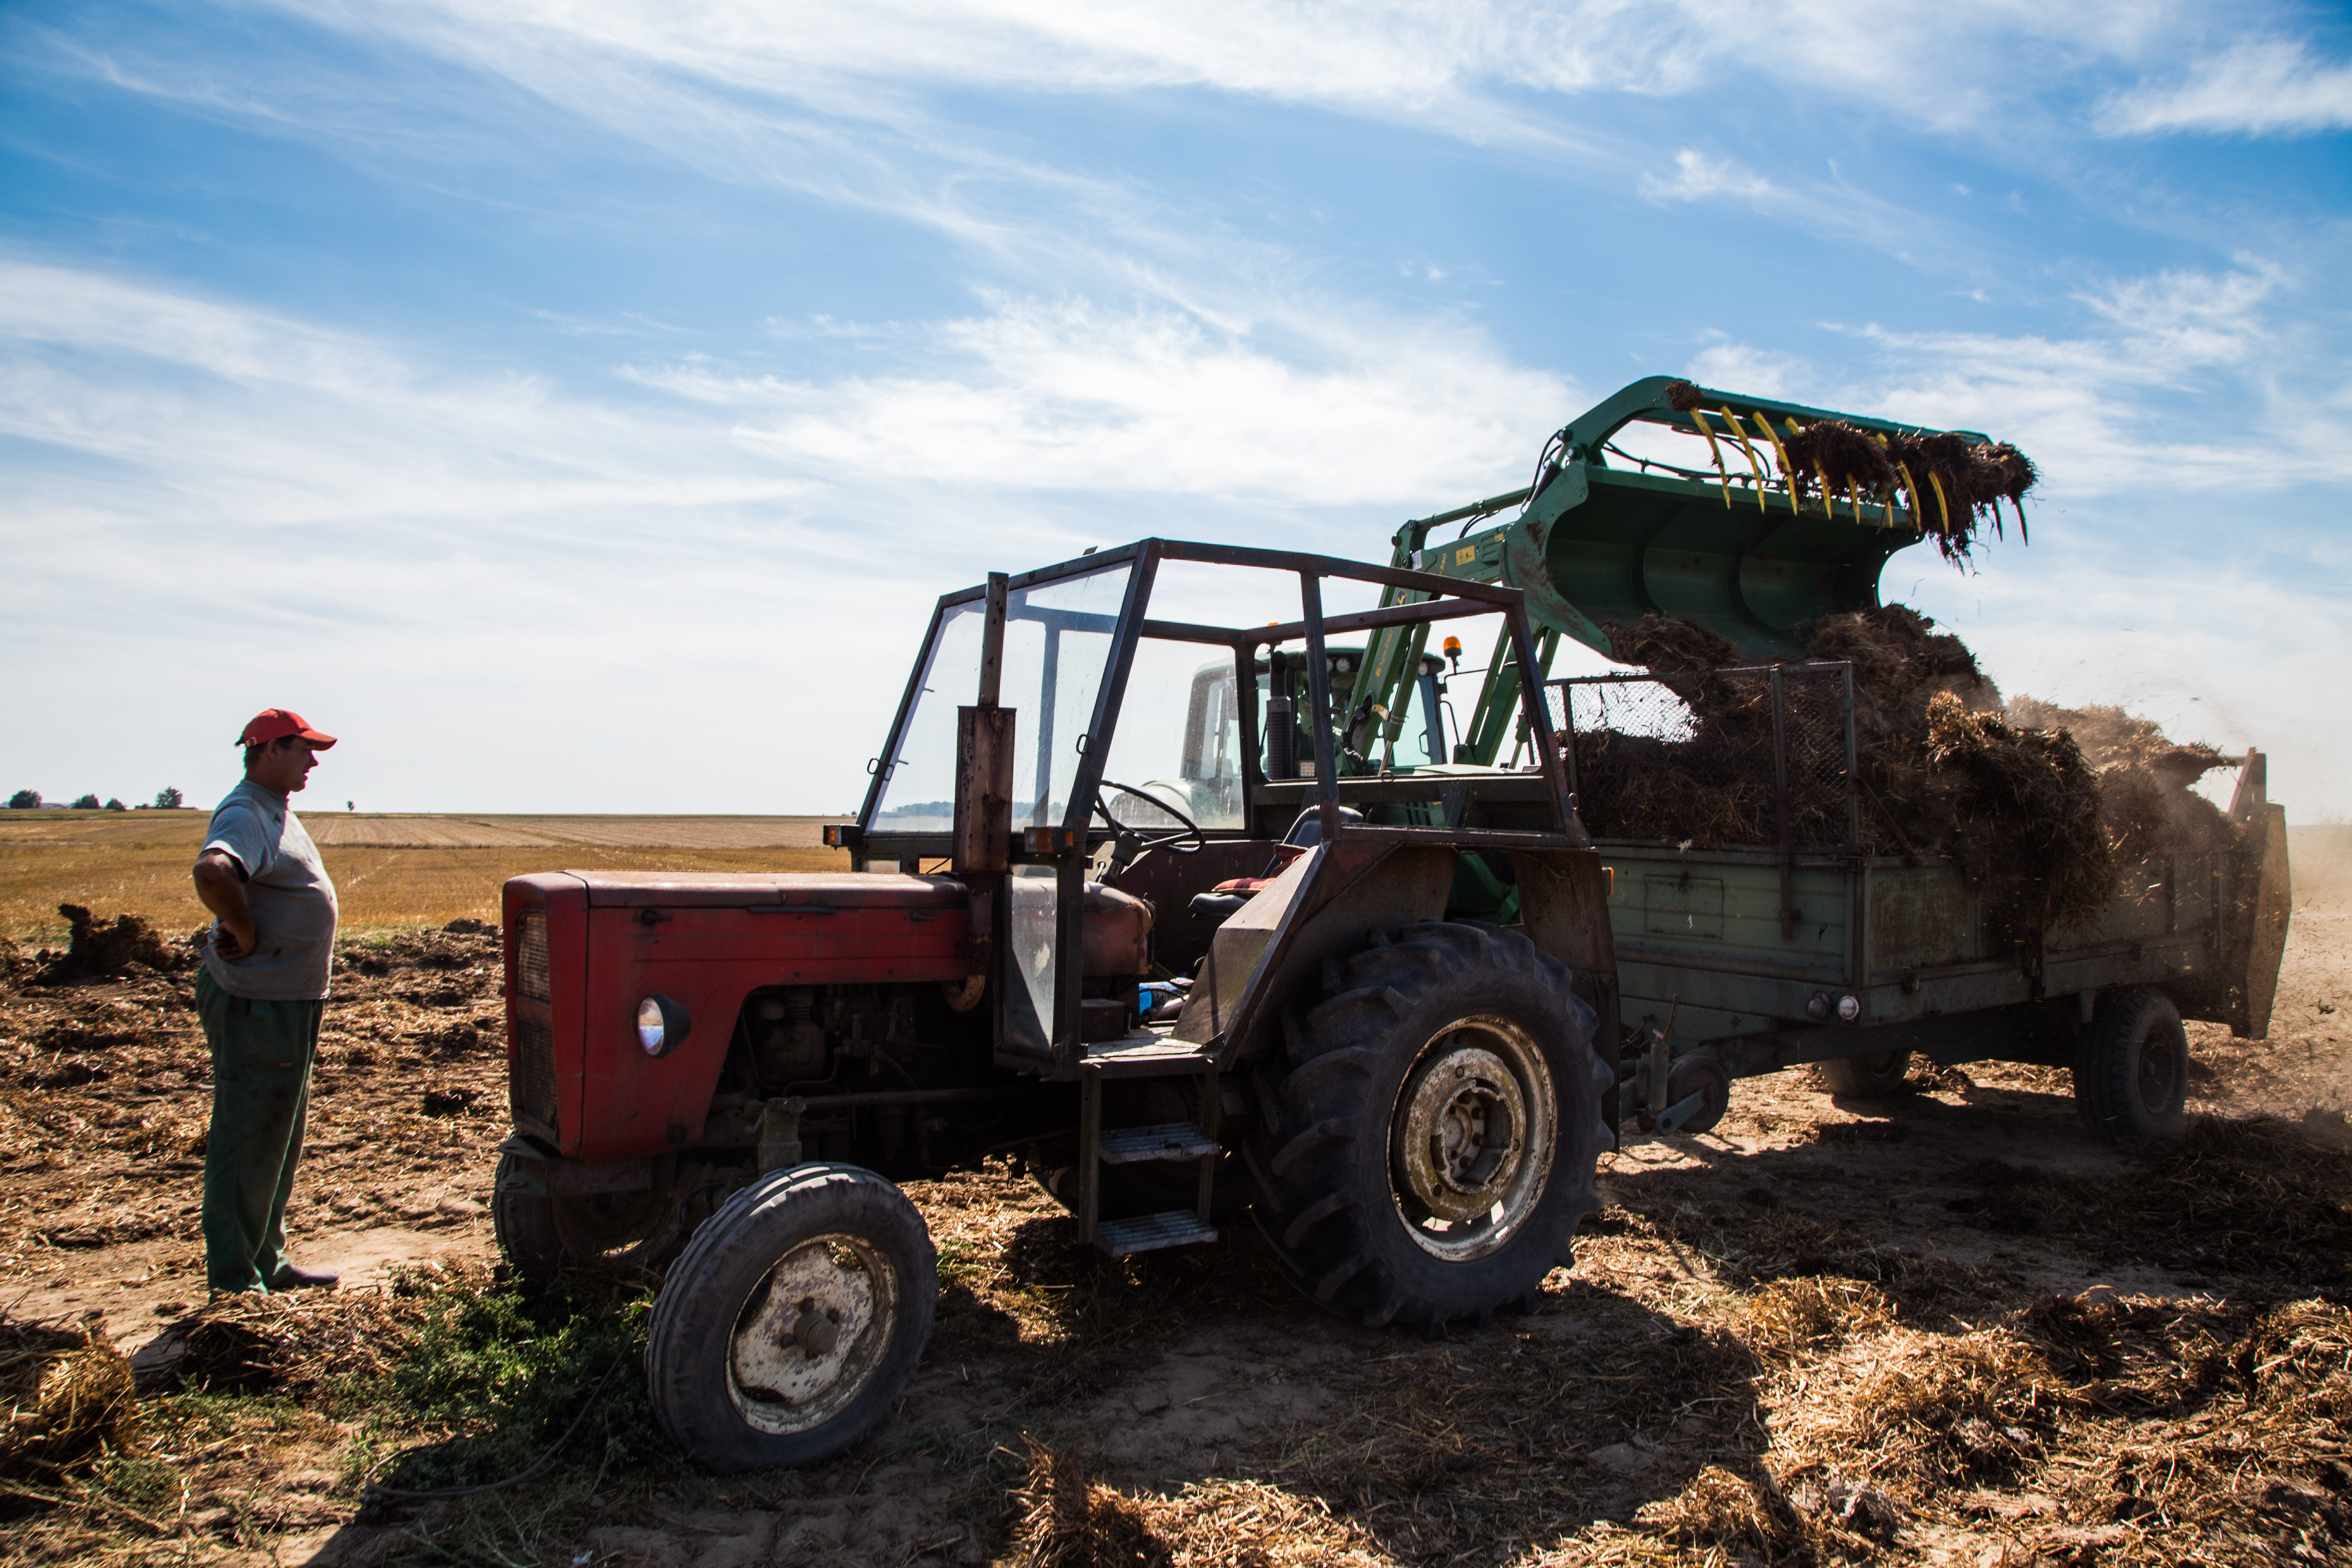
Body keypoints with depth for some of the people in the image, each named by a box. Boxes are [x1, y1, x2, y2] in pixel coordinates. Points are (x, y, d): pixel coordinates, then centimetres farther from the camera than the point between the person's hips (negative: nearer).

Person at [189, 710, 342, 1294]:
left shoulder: (278, 812, 14)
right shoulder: (245, 815, -18)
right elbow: (212, 874, -39)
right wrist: (248, 935, -26)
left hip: (290, 1002, 10)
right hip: (256, 1004, -10)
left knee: (280, 1138, 18)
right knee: (247, 1142, -2)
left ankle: (267, 1263, 30)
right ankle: (233, 1284, 8)